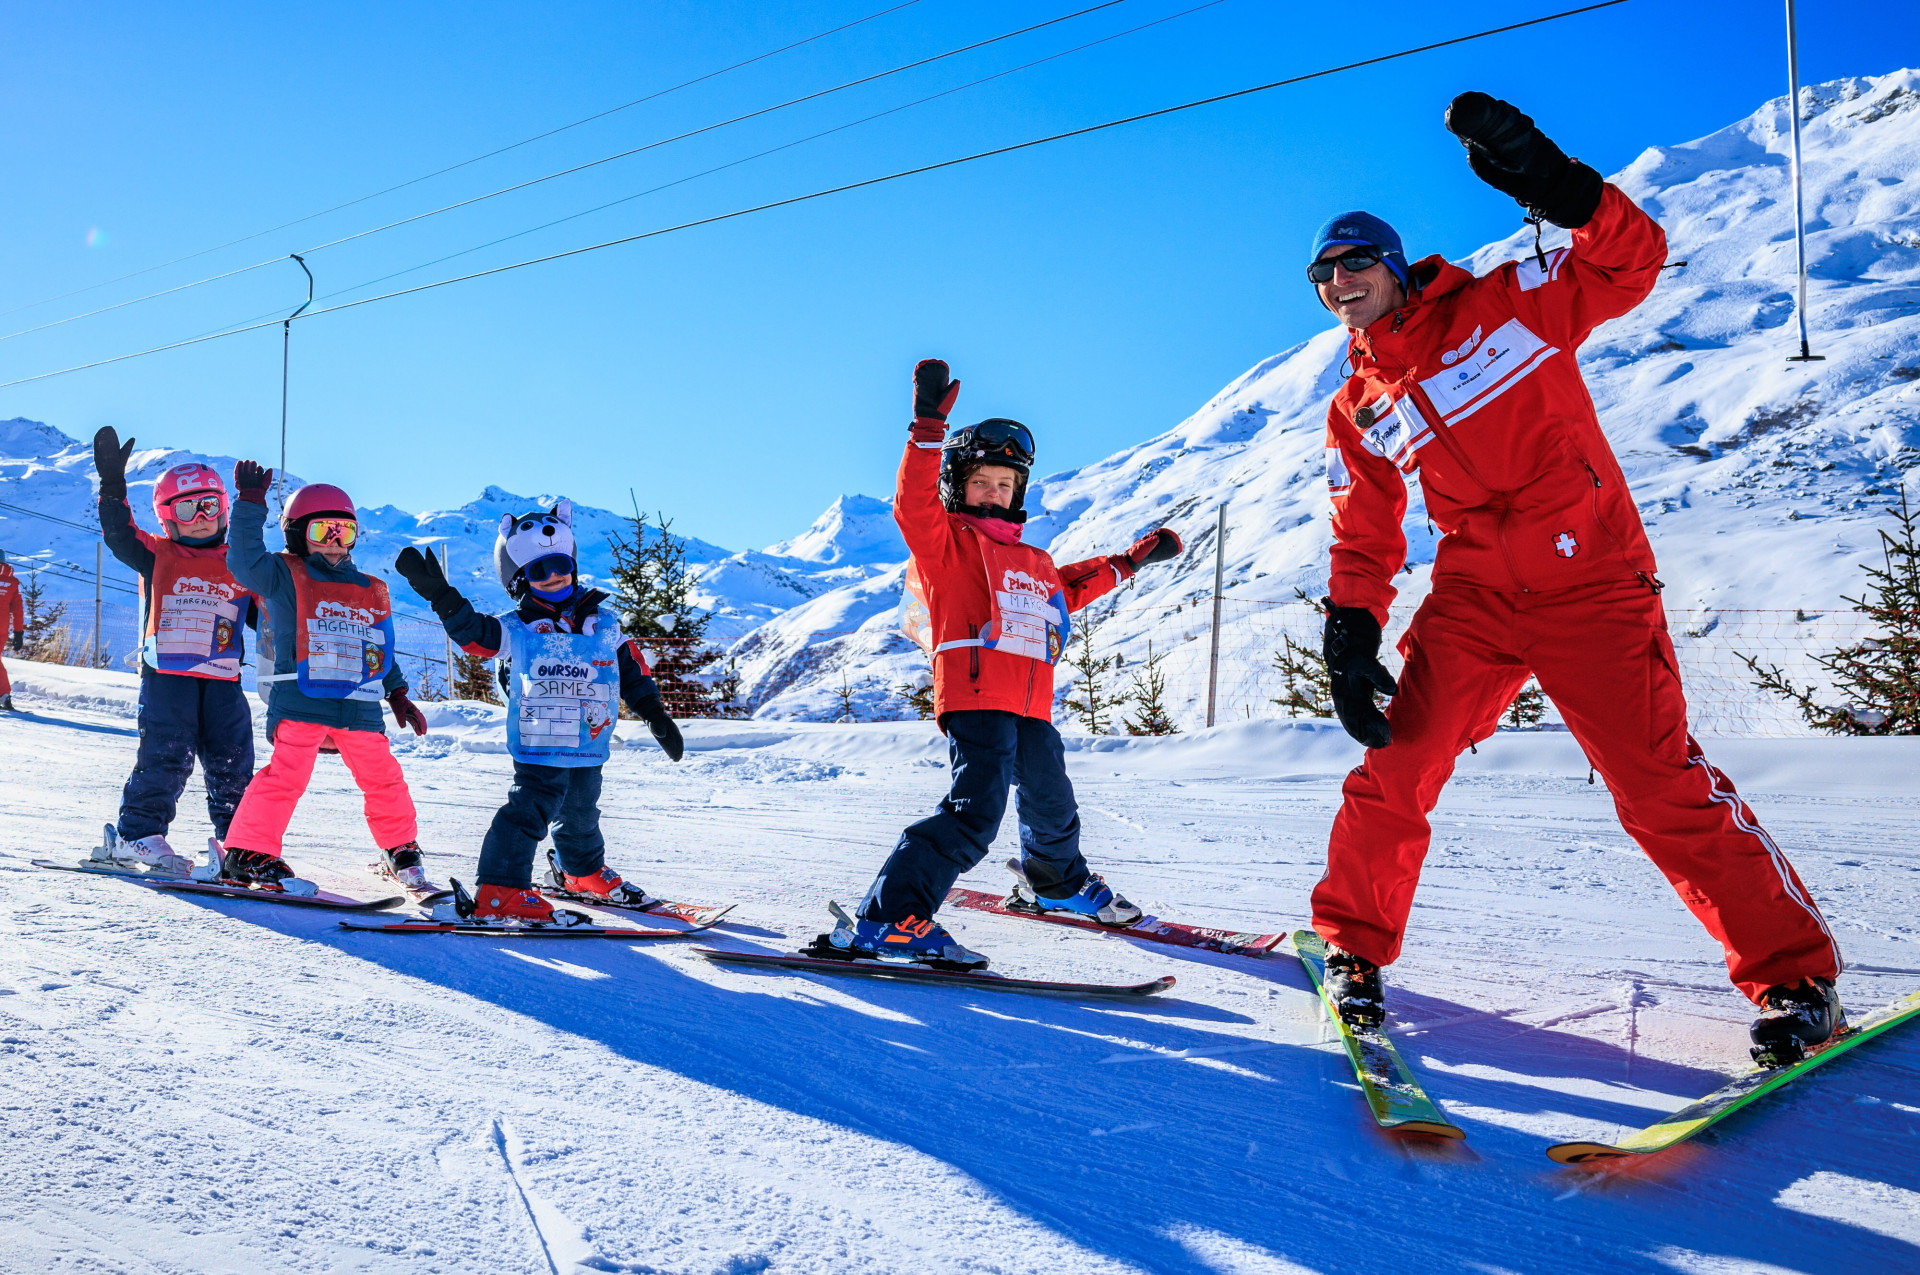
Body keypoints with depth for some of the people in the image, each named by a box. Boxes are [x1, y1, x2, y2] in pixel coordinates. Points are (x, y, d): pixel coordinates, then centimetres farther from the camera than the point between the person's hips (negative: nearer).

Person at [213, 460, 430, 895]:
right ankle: (246, 854, -6)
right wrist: (250, 503, -11)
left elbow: (382, 650, 23)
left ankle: (400, 850, 26)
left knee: (384, 779, 8)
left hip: (359, 707, 5)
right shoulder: (286, 576, 6)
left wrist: (398, 696, 19)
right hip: (300, 700, -4)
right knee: (286, 774, -14)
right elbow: (245, 561, -11)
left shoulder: (372, 592, 18)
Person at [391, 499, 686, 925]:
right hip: (539, 749, -5)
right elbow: (472, 631, -15)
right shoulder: (516, 629, -3)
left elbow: (631, 668, 16)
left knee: (581, 817, 21)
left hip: (589, 751, 5)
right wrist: (438, 593, -29)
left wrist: (655, 714, 15)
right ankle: (498, 893, -14)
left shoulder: (603, 623, 8)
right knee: (529, 811, -17)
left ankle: (583, 874, 44)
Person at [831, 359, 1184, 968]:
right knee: (976, 808, -22)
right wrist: (929, 427, -23)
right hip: (973, 695, -8)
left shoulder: (1032, 561, 26)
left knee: (1052, 804, 22)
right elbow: (913, 505, -16)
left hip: (1030, 706, 8)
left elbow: (1065, 591, 44)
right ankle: (887, 919, -23)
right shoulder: (944, 540, 4)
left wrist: (1128, 562, 44)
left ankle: (1057, 883, 51)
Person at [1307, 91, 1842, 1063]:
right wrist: (1350, 639, -1)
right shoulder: (1357, 413, 12)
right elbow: (1364, 543, 13)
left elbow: (1632, 261, -8)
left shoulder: (1507, 307, 1)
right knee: (1394, 771, -7)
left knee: (1663, 787, -10)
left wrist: (1554, 186, -25)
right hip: (1473, 600, 4)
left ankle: (1796, 977, 3)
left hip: (1592, 584, -4)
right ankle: (1352, 943, 13)